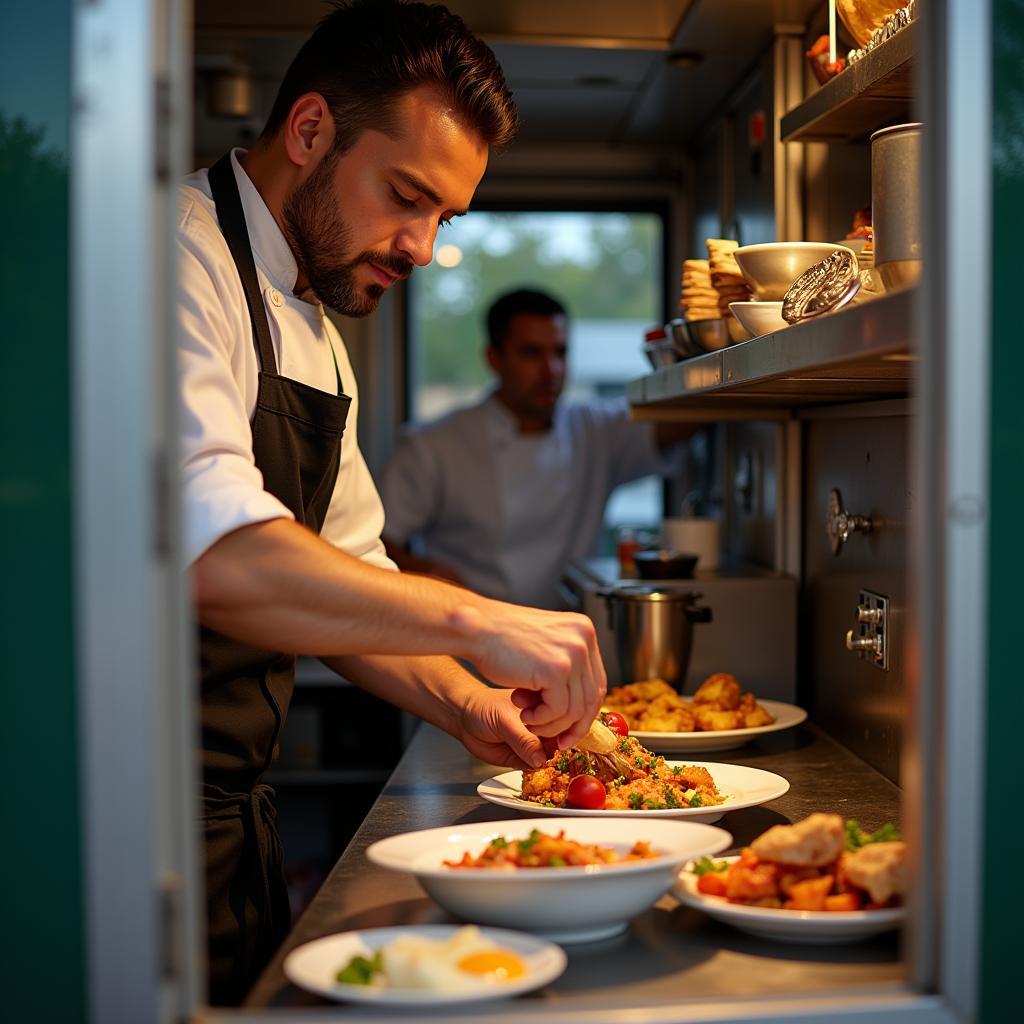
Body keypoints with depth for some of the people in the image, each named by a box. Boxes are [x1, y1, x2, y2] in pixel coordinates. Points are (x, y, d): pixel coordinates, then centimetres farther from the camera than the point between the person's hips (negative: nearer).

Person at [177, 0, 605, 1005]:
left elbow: (345, 580, 18)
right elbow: (206, 551, -31)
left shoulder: (313, 335, 17)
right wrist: (473, 622, -29)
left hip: (233, 807, 9)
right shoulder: (182, 255, -15)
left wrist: (463, 704, 2)